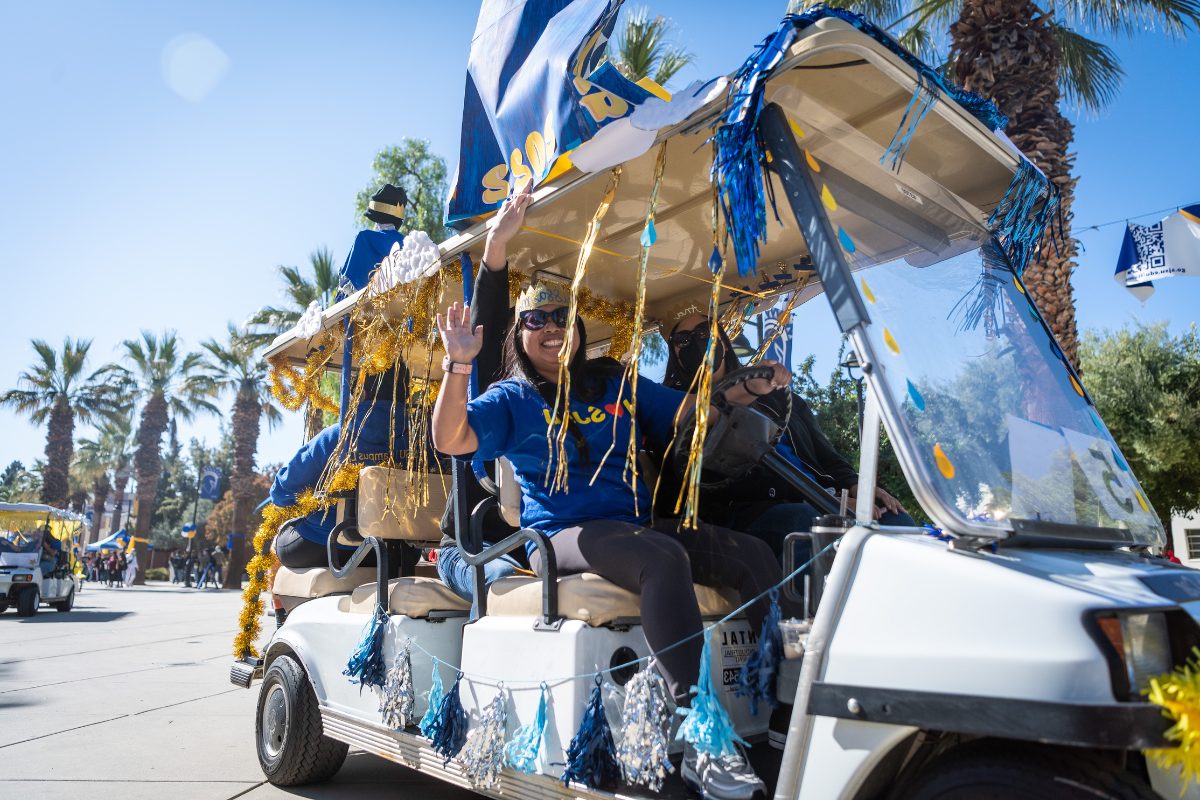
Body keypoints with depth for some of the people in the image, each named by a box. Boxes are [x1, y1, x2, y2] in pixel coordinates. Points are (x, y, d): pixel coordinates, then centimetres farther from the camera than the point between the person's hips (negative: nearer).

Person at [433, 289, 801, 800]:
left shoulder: (615, 383, 19)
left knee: (753, 556, -15)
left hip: (637, 526, 5)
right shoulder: (511, 398, 8)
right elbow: (450, 439, -8)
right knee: (664, 559, -36)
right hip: (562, 537, -5)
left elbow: (682, 416, 18)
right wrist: (458, 364, -20)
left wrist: (744, 389, 2)